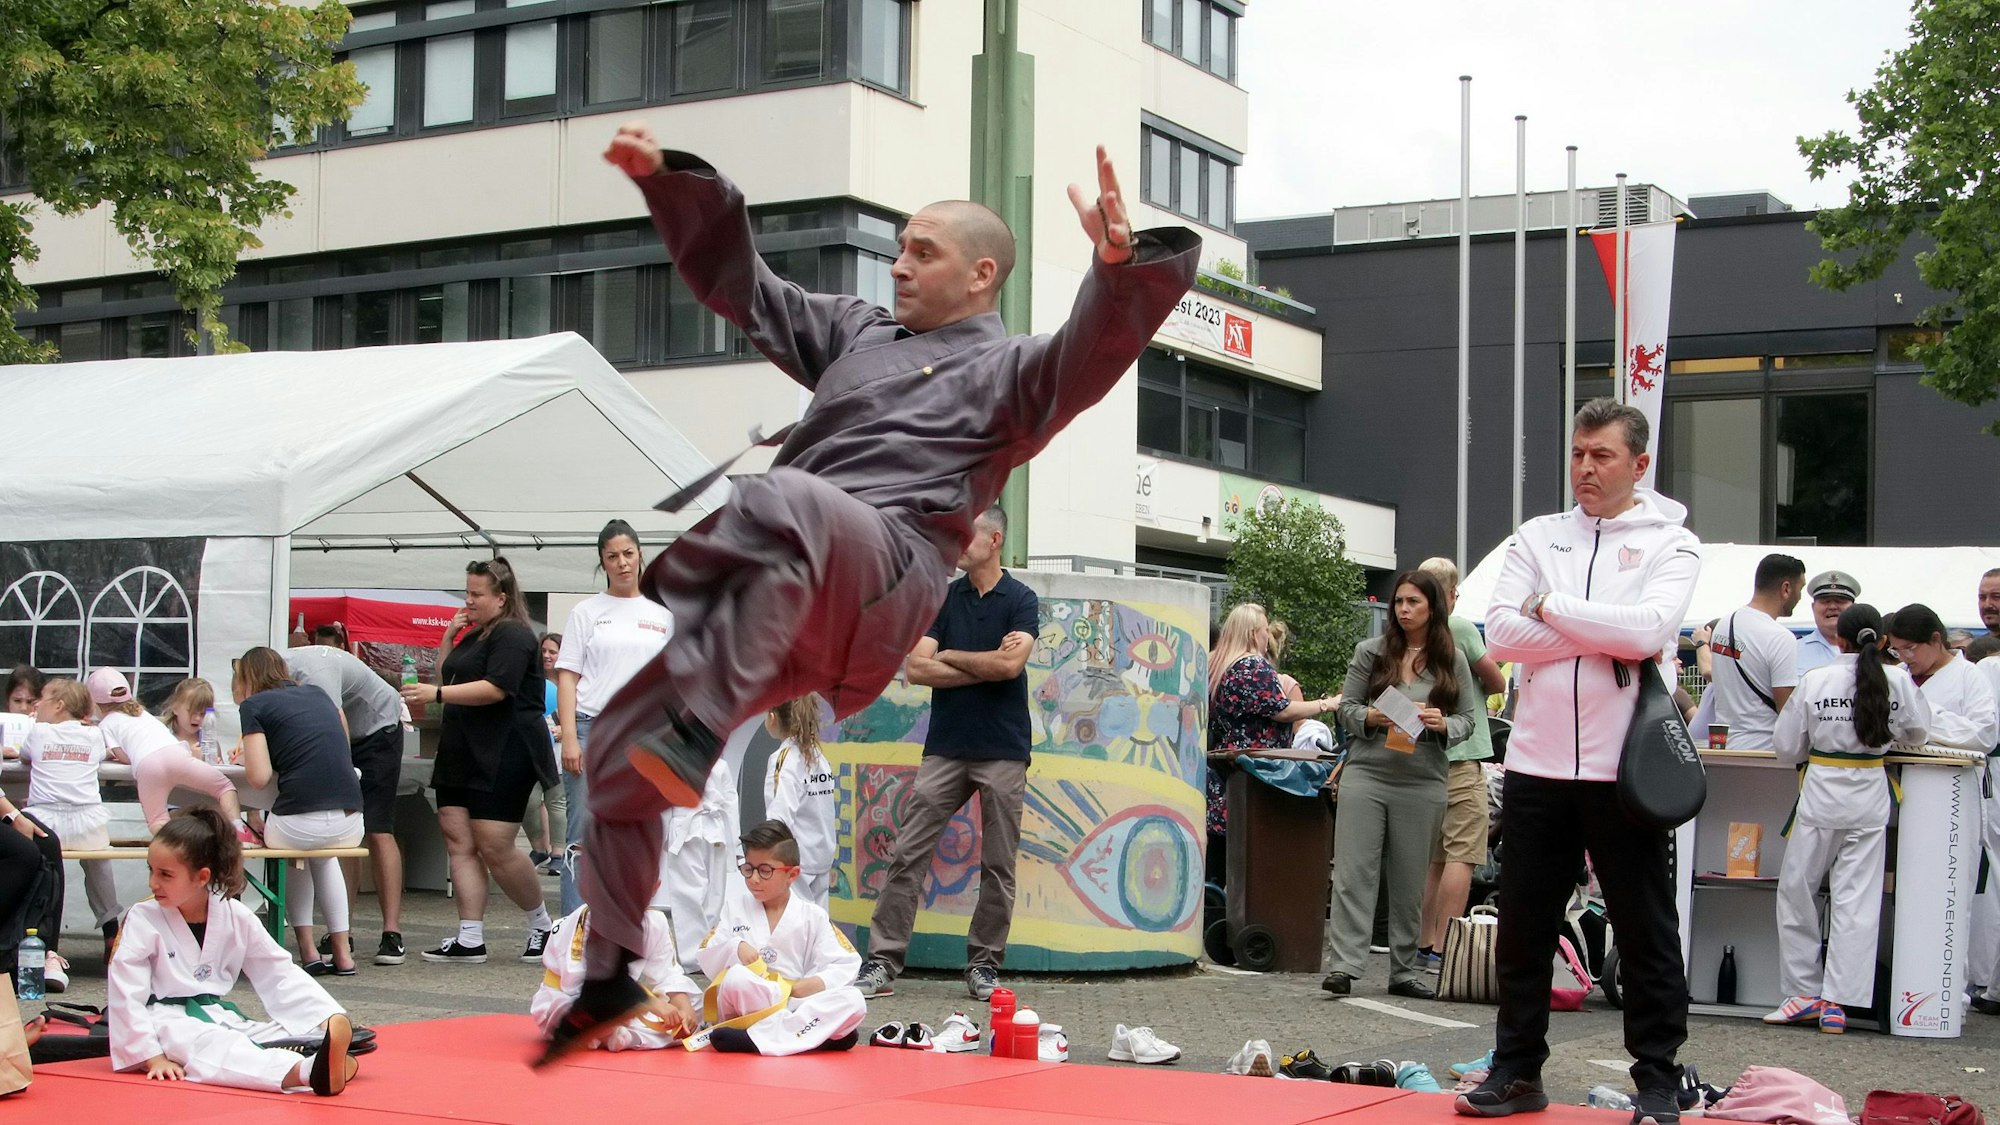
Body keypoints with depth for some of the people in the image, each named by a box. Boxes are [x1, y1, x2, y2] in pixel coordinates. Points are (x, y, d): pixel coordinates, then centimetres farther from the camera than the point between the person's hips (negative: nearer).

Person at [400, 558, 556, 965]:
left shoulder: (512, 635, -10)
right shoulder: (473, 636, 21)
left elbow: (495, 689, -20)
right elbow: (446, 678, 25)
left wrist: (437, 694, -22)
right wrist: (448, 637, 12)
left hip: (504, 756, -10)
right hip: (463, 752, 10)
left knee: (494, 848, -9)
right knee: (458, 841, 0)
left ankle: (543, 926, 10)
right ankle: (470, 939, 0)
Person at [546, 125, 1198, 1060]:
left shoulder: (1007, 369, 11)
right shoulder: (858, 333, 30)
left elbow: (1093, 352, -10)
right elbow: (737, 281, 34)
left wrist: (1119, 267, -31)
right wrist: (665, 177, 25)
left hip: (879, 585, -7)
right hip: (773, 606, 7)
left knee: (781, 501, -40)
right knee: (620, 756, 4)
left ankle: (698, 725, -39)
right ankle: (610, 979, 18)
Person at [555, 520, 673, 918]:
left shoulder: (661, 616, 14)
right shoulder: (587, 612, 5)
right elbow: (567, 677, 1)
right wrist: (569, 738, -10)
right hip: (593, 731, -3)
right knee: (583, 838, -5)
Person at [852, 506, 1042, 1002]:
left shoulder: (1021, 600, 0)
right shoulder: (940, 598, 8)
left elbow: (1010, 664, -16)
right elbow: (916, 668, -2)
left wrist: (950, 656, -4)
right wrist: (985, 665, -7)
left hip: (1003, 751, -2)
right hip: (945, 747, 2)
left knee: (999, 866, 3)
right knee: (908, 855, -3)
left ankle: (984, 965, 14)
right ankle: (883, 963, -1)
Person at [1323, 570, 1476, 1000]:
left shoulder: (1453, 660, 7)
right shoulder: (1371, 651, 5)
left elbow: (1468, 718, 9)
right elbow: (1346, 706, 7)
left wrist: (1443, 724, -12)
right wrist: (1371, 717, -13)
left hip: (1422, 782, 1)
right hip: (1366, 774, -1)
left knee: (1410, 880, 7)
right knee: (1354, 871, -6)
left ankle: (1405, 970, 14)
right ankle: (1345, 965, -9)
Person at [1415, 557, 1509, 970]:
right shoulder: (1460, 629, -9)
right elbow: (1498, 683, -2)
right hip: (1460, 755, -7)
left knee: (1433, 857, 14)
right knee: (1461, 855, -6)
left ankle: (1424, 945, 15)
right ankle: (1442, 949, -10)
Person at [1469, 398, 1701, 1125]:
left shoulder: (1671, 544, 1)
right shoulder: (1537, 538, 9)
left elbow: (1648, 628, -18)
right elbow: (1501, 633, -5)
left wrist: (1552, 608, -9)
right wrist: (1607, 640, -12)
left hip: (1624, 766, -3)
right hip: (1537, 763, 3)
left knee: (1646, 932, 4)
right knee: (1523, 928, 10)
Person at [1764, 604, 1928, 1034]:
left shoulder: (1815, 681, -7)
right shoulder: (1898, 681, -4)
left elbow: (1786, 749, -1)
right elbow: (1917, 732, 12)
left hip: (1821, 793, -2)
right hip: (1870, 796, 2)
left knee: (1796, 892, 12)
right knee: (1857, 899, 3)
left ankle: (1805, 993, 14)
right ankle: (1838, 1002, 0)